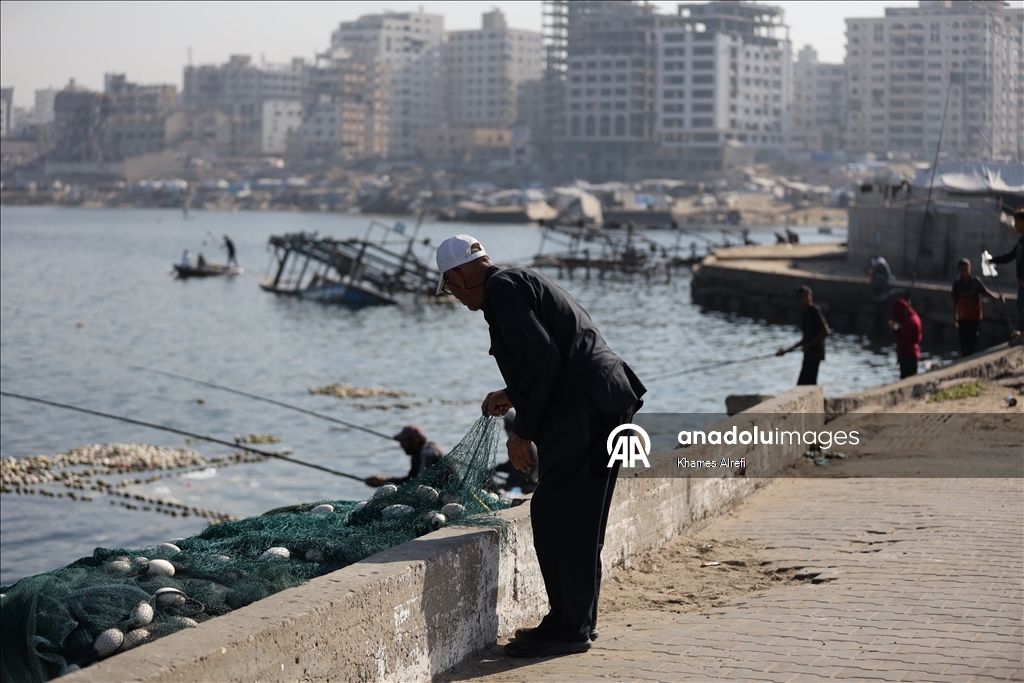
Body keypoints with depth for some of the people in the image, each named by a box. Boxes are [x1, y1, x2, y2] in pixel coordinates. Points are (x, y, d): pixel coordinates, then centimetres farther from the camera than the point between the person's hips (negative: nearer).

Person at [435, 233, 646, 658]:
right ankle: (578, 621, 24)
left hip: (583, 412, -10)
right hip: (603, 404, 10)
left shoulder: (502, 289, -8)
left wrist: (522, 430, -13)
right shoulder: (521, 281, 22)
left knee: (554, 516, -5)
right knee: (580, 519, 16)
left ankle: (568, 627, 1)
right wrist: (513, 396, 36)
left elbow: (542, 356, -18)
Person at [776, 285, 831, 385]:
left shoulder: (815, 310, -9)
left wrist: (809, 345, -14)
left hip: (815, 353, -9)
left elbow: (825, 331, -16)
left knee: (803, 385, -14)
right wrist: (786, 350, 24)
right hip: (809, 354, 9)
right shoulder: (805, 314, 18)